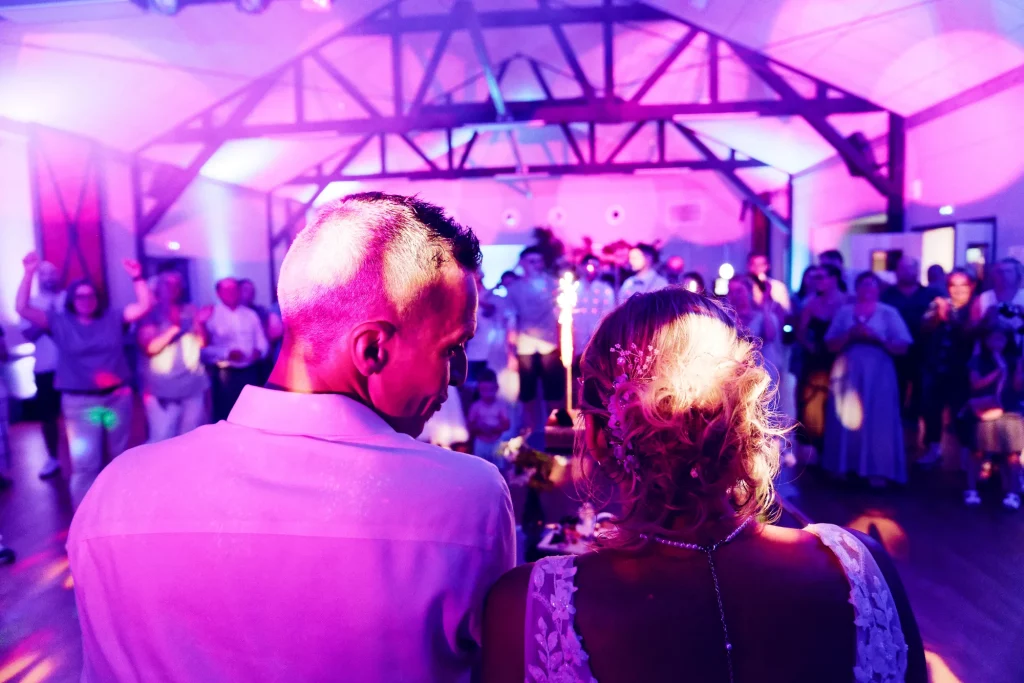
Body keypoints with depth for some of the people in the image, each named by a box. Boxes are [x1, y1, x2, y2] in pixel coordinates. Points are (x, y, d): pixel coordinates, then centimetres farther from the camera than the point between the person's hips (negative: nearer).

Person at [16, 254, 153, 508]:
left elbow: (145, 306, -1)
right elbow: (23, 309, -9)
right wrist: (29, 273, -17)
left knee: (121, 456, 17)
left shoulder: (113, 318, 4)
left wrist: (137, 277, -13)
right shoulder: (59, 322, 0)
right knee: (84, 463, -1)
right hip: (80, 402, -2)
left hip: (118, 397, 2)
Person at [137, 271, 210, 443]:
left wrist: (199, 323, -11)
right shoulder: (151, 315, 1)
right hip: (161, 390, -3)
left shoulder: (190, 311, 11)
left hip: (194, 386, 3)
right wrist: (175, 328, -17)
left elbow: (203, 343, 5)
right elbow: (150, 347, -11)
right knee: (161, 440, -8)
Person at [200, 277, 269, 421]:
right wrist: (227, 354, -20)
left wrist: (259, 351, -9)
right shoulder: (211, 316, -1)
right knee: (226, 414, -1)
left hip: (250, 371, 3)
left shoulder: (251, 315, 12)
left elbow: (262, 341, 13)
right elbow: (205, 348, -7)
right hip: (226, 372, -3)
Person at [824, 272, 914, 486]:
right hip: (848, 373, 2)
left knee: (877, 421, -5)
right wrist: (850, 334, -11)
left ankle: (877, 471, -2)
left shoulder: (889, 313, 5)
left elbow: (902, 348, -2)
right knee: (846, 420, 3)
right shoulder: (844, 312, 9)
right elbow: (831, 345, 3)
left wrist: (877, 338, -14)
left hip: (878, 374, -2)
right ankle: (844, 466, 13)